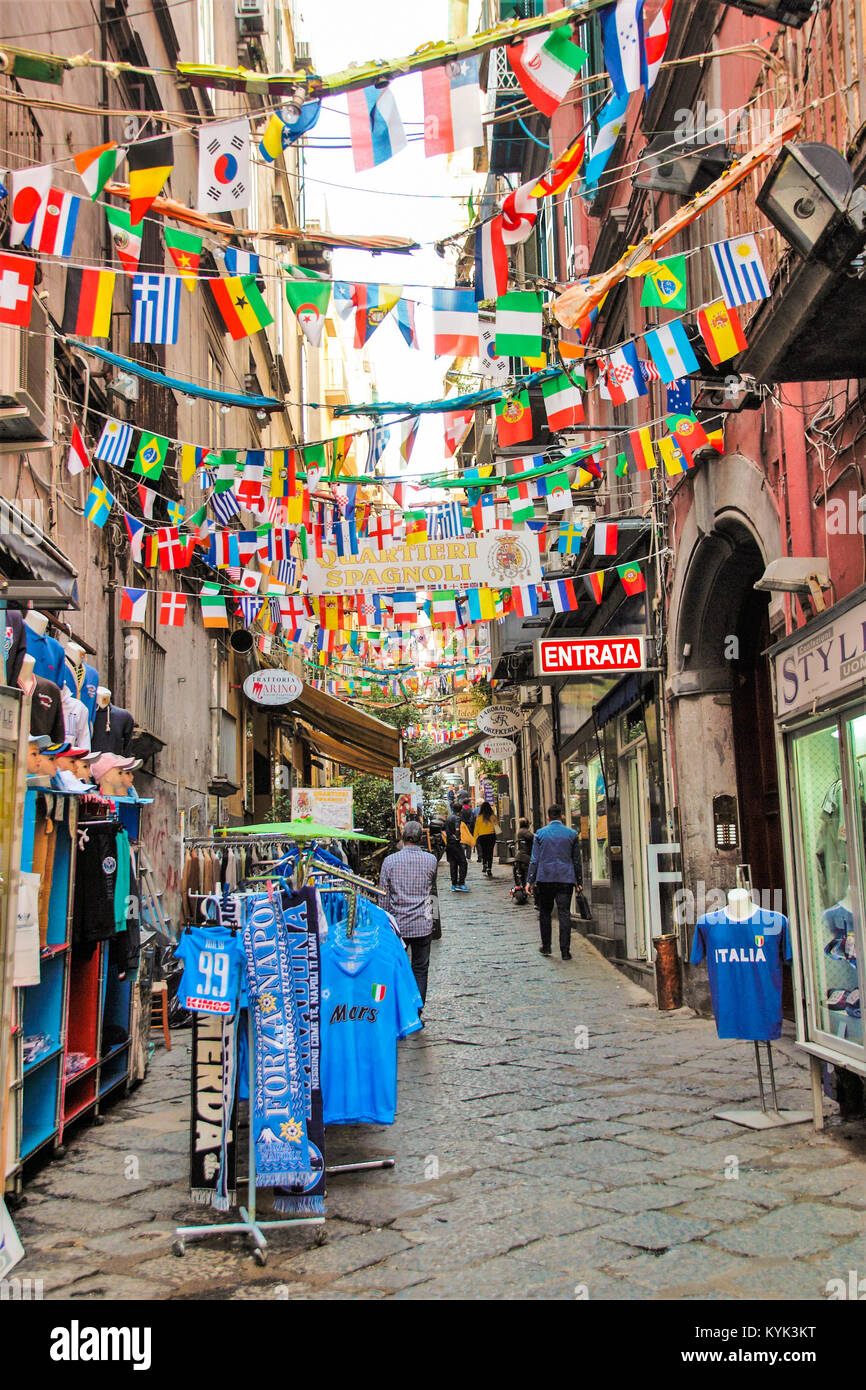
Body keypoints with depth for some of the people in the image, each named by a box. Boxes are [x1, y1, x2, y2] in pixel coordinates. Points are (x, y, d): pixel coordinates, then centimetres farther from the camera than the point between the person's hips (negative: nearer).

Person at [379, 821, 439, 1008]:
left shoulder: (390, 861, -6)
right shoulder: (431, 860, -4)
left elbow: (384, 896, -2)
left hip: (397, 924, 0)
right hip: (422, 924, 0)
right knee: (420, 968, 9)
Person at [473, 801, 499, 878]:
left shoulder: (479, 817, -5)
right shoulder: (492, 816, -6)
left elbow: (476, 828, 0)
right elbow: (497, 824, 7)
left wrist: (475, 838, 5)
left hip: (481, 837, 0)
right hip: (491, 836, 0)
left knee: (483, 852, 21)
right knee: (490, 853, 4)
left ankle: (484, 864, 6)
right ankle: (489, 869, -3)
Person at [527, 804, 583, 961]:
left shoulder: (540, 833, 0)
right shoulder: (572, 834, 4)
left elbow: (534, 859, -2)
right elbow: (576, 860, 8)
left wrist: (530, 880, 2)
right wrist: (579, 881, 15)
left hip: (545, 878, 0)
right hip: (566, 879, 0)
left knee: (545, 913, 14)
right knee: (564, 914, 0)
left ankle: (546, 946, 19)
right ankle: (565, 951, -2)